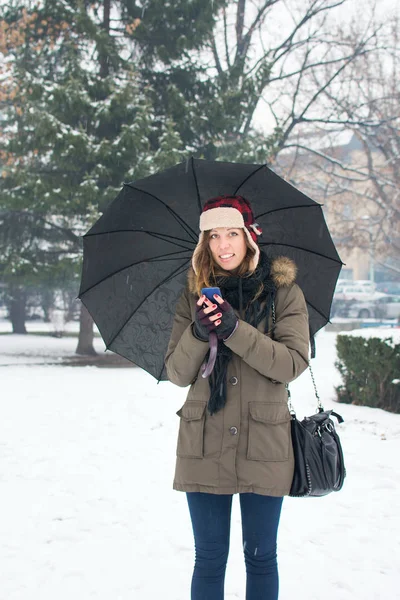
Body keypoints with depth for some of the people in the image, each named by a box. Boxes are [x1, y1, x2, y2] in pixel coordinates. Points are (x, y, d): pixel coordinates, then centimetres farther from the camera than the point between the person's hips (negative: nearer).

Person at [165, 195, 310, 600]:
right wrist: (198, 332, -20)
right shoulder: (194, 295, 5)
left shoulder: (283, 292, 0)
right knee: (209, 559, 9)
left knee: (260, 556, 10)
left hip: (263, 444, -1)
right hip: (204, 444, 1)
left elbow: (293, 362, -13)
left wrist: (235, 329, -23)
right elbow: (177, 374, 0)